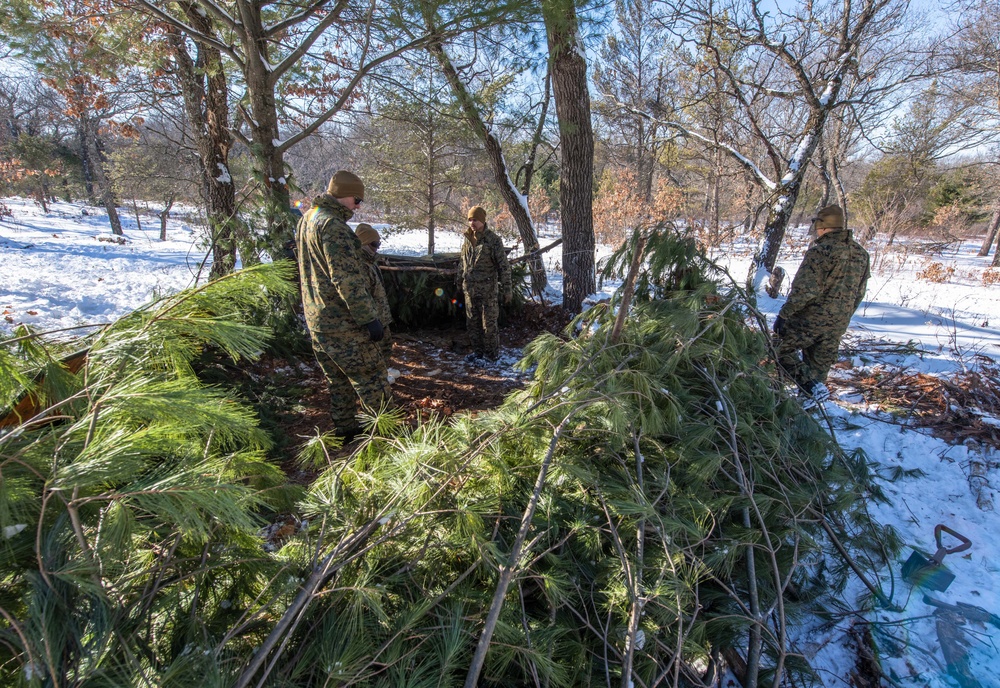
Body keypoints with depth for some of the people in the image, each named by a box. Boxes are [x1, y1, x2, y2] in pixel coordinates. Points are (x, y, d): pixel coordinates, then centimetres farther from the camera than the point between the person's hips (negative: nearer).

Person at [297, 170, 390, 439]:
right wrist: (369, 318, -22)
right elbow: (347, 279, -24)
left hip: (316, 321, 10)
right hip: (342, 324, -10)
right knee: (372, 380, -2)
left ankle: (345, 431, 29)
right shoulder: (333, 225, -17)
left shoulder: (306, 219, 15)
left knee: (339, 382, 18)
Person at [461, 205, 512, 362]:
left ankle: (492, 353, 16)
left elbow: (504, 266, -10)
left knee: (489, 324, 1)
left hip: (487, 289, -6)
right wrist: (464, 281, 21)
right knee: (472, 323, 13)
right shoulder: (467, 239, 7)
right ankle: (478, 351, 28)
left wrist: (506, 289, -12)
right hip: (470, 289, 6)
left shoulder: (493, 240, -11)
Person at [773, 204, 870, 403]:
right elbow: (859, 292, 17)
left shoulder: (820, 251, -16)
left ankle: (812, 387, -8)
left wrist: (784, 314, -15)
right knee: (820, 364, 16)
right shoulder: (861, 254, 11)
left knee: (783, 349, 6)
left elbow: (804, 290, -22)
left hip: (811, 318, -7)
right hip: (839, 324, 8)